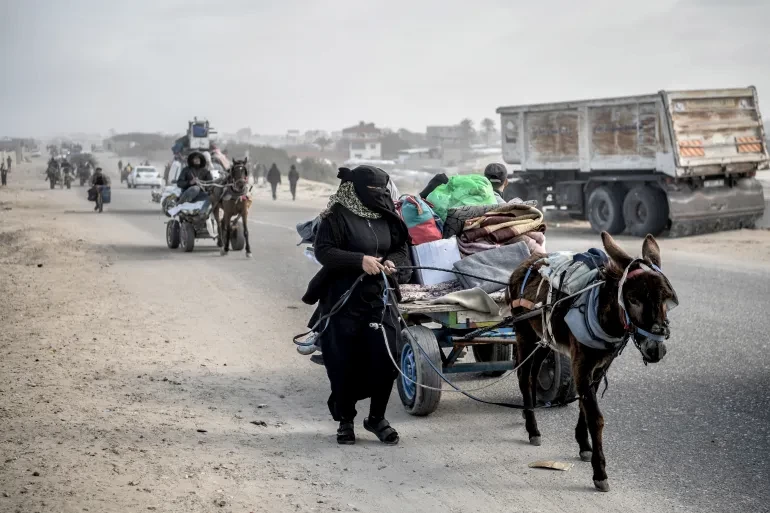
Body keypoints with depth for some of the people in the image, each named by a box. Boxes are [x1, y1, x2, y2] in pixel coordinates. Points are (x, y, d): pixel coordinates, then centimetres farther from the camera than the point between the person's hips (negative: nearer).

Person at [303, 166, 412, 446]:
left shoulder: (387, 217, 8)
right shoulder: (337, 216, -7)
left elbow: (401, 248, 19)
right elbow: (323, 251, -14)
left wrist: (390, 261, -4)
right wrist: (360, 260, -23)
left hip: (380, 300, 4)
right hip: (344, 301, -4)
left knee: (385, 359, -2)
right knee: (343, 363, 3)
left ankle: (377, 417, 15)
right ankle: (345, 420, 20)